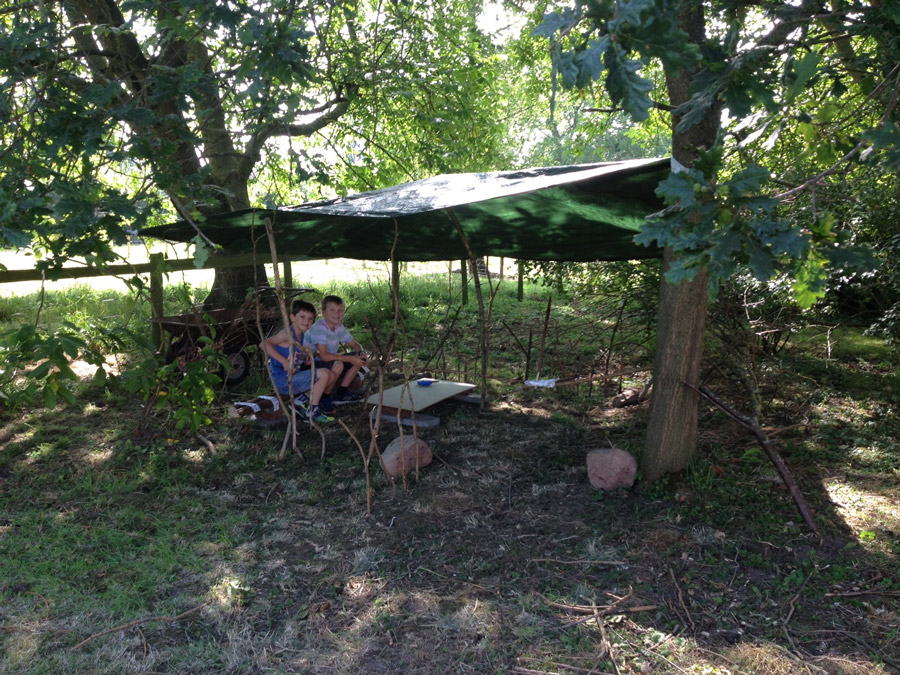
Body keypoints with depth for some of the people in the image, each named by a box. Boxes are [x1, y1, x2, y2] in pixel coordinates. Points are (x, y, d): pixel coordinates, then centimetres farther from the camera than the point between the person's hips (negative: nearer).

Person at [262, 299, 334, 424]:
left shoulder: (301, 336, 12)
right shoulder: (288, 333, -14)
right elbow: (264, 344, -25)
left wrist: (307, 360, 0)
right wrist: (284, 361, -27)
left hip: (293, 378, 9)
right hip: (283, 381, -9)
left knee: (328, 378, 15)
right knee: (323, 373, -16)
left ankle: (302, 399, 9)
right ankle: (312, 411, -6)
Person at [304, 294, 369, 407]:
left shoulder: (339, 327, 2)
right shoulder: (319, 328, -23)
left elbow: (355, 344, 12)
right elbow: (324, 356, -30)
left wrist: (362, 353, -12)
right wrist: (350, 358, -26)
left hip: (328, 364, 9)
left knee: (359, 358, 1)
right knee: (338, 365, -34)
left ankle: (341, 393, 3)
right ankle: (324, 397, -12)